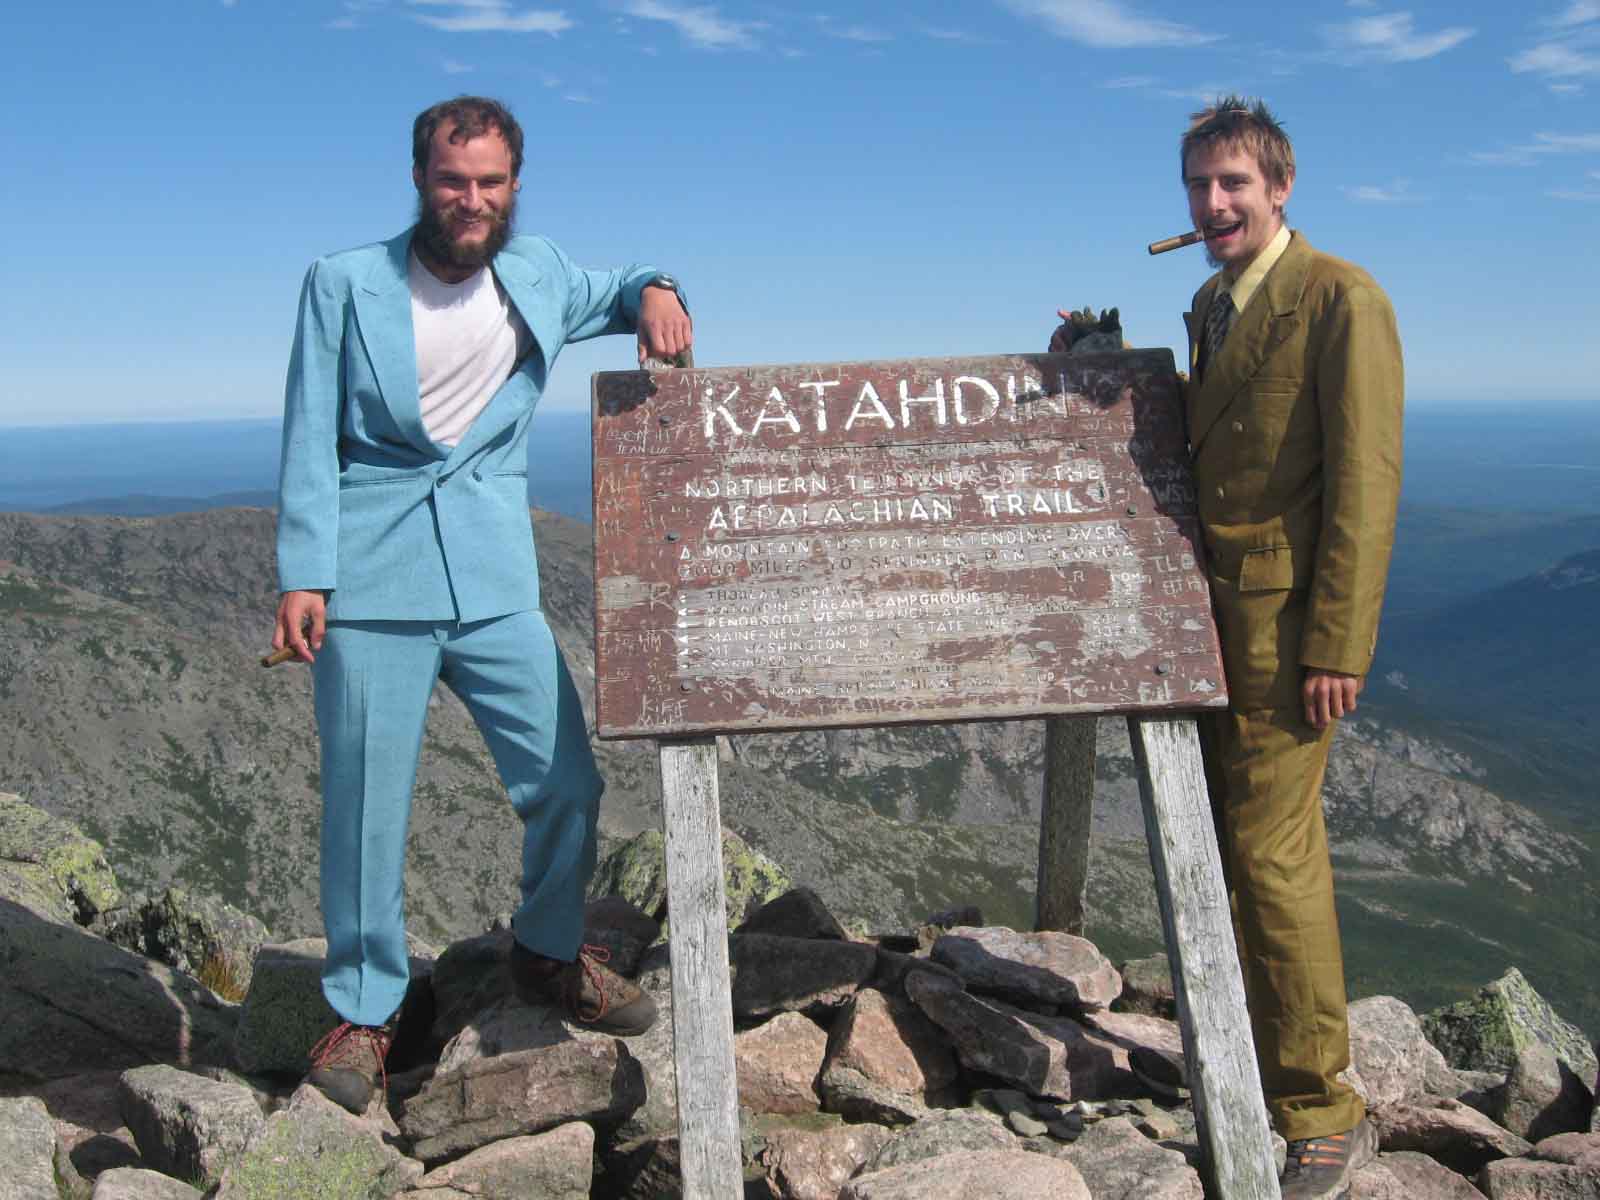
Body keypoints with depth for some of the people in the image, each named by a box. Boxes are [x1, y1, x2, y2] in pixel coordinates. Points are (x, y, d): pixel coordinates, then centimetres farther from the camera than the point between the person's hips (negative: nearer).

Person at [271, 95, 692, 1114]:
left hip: (495, 575, 3)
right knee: (368, 805, 1)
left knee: (569, 783, 3)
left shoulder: (538, 276, 11)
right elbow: (312, 442, 1)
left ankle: (551, 953, 29)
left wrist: (655, 291, 5)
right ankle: (365, 1008, 21)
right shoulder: (346, 285, 2)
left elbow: (614, 296, 30)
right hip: (373, 578, -3)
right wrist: (303, 574, -8)